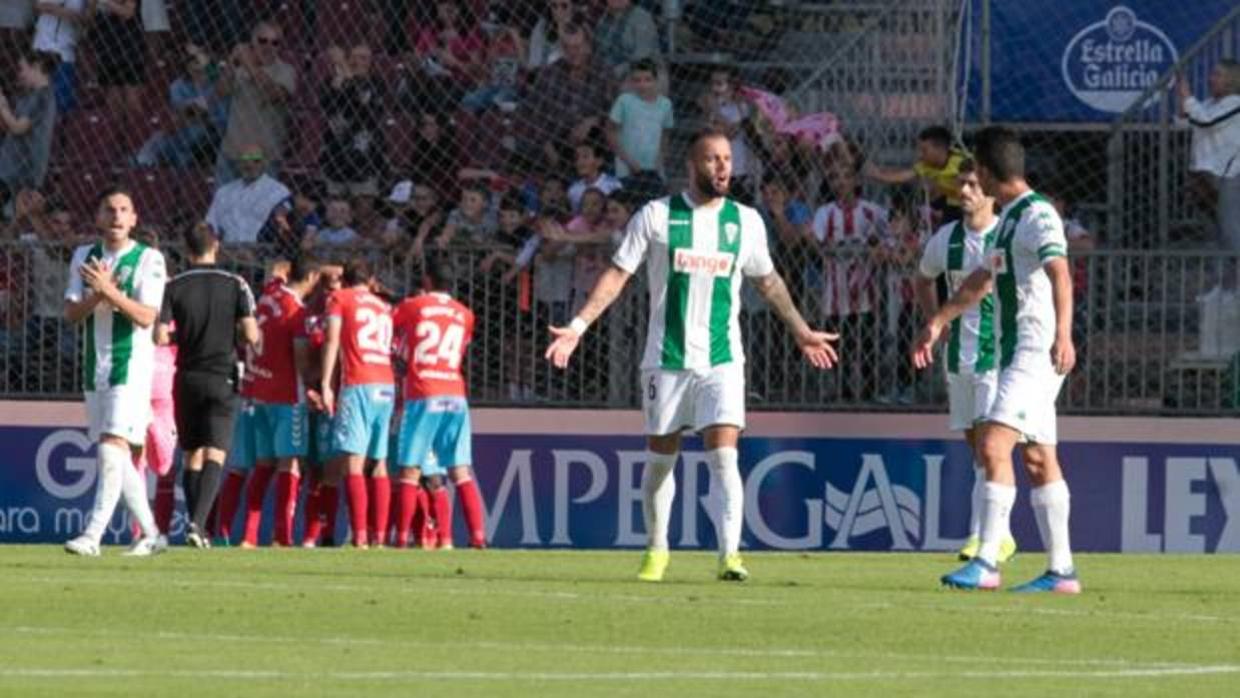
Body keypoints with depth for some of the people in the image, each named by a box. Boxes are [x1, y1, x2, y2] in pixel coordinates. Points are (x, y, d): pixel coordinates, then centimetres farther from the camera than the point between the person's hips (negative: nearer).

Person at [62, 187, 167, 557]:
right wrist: (97, 296, -15)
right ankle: (150, 534, 20)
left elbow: (147, 316, -15)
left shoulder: (148, 260, -5)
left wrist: (110, 291, -26)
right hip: (95, 367, 6)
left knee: (113, 449, -17)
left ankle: (94, 534, -22)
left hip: (131, 366, -6)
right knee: (117, 458, 10)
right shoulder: (84, 257, 11)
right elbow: (71, 313, 4)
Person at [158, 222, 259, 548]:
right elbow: (251, 335, -8)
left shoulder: (174, 287, -2)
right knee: (215, 454, -5)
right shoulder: (235, 285, -3)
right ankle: (198, 521, -23)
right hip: (222, 378, -2)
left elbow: (161, 336, -8)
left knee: (193, 456, 12)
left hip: (188, 378, 2)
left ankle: (197, 527, 11)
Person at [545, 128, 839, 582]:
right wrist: (578, 326, -11)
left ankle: (729, 554, -17)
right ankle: (657, 551, 24)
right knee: (660, 458, 7)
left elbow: (768, 281, 20)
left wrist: (801, 332, 24)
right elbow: (618, 273, -2)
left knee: (724, 455, -13)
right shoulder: (656, 216, -2)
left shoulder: (745, 221, 5)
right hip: (666, 357, 0)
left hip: (722, 359, 1)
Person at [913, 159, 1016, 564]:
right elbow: (923, 280, 26)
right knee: (975, 446, 9)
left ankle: (981, 535, -16)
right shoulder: (946, 239, 8)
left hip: (998, 353, -6)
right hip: (959, 355, 6)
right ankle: (1000, 537, 16)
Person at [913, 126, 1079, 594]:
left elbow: (1060, 275, -27)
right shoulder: (1008, 218, 19)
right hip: (1014, 353, 10)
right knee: (1038, 458, 10)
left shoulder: (1037, 214, -12)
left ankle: (986, 563, -20)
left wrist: (1063, 335, -41)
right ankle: (1061, 570, 12)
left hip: (1036, 352, -10)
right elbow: (983, 280, 33)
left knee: (993, 444, -17)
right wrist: (939, 321, 38)